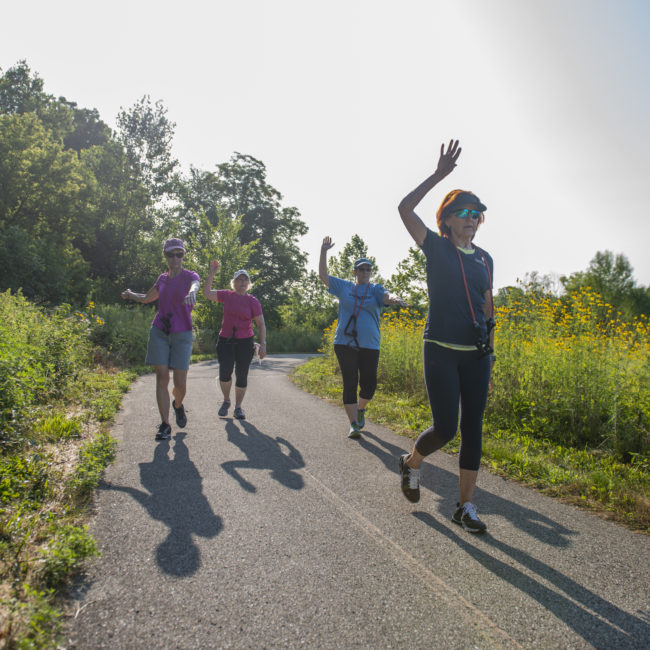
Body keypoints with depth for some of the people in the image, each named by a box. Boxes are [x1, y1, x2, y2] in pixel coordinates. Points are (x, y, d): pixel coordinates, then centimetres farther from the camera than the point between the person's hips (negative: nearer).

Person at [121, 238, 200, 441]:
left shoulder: (190, 276, -3)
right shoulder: (163, 279, 10)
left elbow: (195, 285, -31)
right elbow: (148, 297, 30)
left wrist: (191, 293, -55)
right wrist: (130, 294, 47)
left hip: (182, 335, -3)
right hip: (159, 333, 3)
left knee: (180, 383, -3)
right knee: (162, 379, -3)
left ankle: (178, 405, 31)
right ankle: (165, 425, 5)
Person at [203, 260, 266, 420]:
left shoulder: (253, 301, -2)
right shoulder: (226, 295, 5)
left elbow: (261, 324, -1)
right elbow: (206, 292, -2)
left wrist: (263, 344, -9)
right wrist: (212, 273, -7)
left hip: (245, 342, -1)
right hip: (225, 341, 1)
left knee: (242, 375, 0)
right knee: (225, 372, -13)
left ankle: (238, 408, 15)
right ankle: (226, 401, 13)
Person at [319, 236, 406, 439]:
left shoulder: (376, 289, 8)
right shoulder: (344, 287, 11)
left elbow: (387, 297, -14)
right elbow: (323, 275, 11)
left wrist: (395, 299, -37)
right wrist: (323, 252, 1)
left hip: (369, 345, 0)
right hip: (344, 343, 0)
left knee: (369, 383, -1)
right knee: (350, 383, -3)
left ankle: (360, 409, 31)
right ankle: (353, 424, 4)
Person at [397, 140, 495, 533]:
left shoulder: (485, 259, 13)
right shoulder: (437, 248, 1)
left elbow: (488, 309, 17)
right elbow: (405, 208, -9)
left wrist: (490, 354, 13)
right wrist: (439, 174, -7)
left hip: (477, 354, 5)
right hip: (442, 351, -5)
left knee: (473, 429, 5)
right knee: (446, 428, -6)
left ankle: (466, 507, 17)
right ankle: (412, 462, 27)